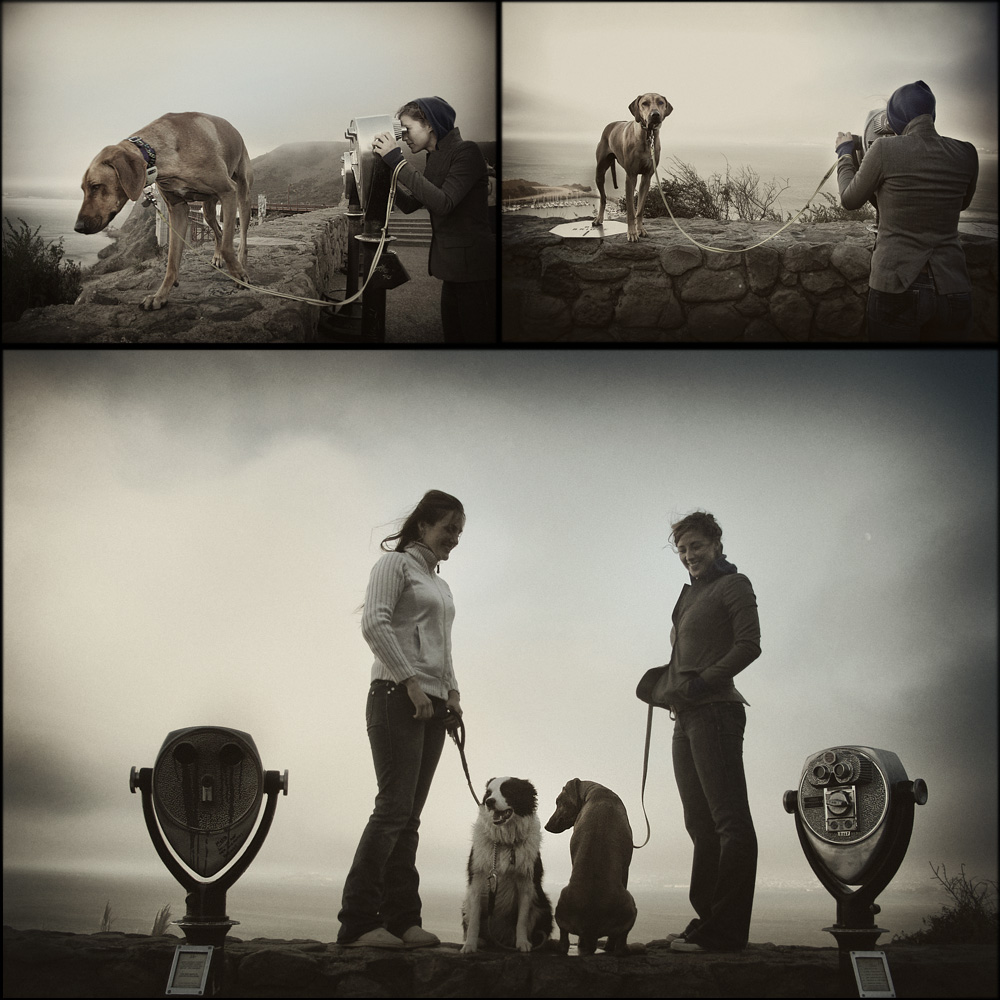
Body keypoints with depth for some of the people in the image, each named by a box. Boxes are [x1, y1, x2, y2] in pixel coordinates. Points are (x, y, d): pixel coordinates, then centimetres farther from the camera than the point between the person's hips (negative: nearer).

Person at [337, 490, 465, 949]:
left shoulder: (439, 583, 25)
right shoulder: (395, 564, 0)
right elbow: (374, 624, -13)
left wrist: (451, 691, 13)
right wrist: (411, 681, -17)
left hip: (431, 706, 8)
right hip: (396, 699, -8)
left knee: (408, 817, 4)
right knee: (394, 808, -16)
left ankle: (402, 920, 2)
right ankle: (357, 923, -17)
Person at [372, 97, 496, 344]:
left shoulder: (466, 152, -12)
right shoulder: (435, 159, 15)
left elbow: (443, 203, -24)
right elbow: (410, 205, 18)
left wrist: (397, 161, -22)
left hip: (474, 268, -9)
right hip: (453, 268, 9)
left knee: (479, 337, -7)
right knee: (453, 336, 10)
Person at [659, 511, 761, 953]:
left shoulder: (733, 585, 0)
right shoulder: (690, 594, 23)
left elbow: (748, 645, -11)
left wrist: (703, 682, -18)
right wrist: (670, 686, 6)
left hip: (715, 712, -9)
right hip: (686, 717, 9)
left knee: (729, 821, -11)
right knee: (701, 824, 10)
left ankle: (725, 931, -14)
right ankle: (707, 921, 15)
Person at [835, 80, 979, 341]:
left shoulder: (886, 149, -8)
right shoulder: (965, 154, 1)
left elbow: (850, 199, 8)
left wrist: (845, 152, 25)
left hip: (896, 289, -3)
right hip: (952, 291, 3)